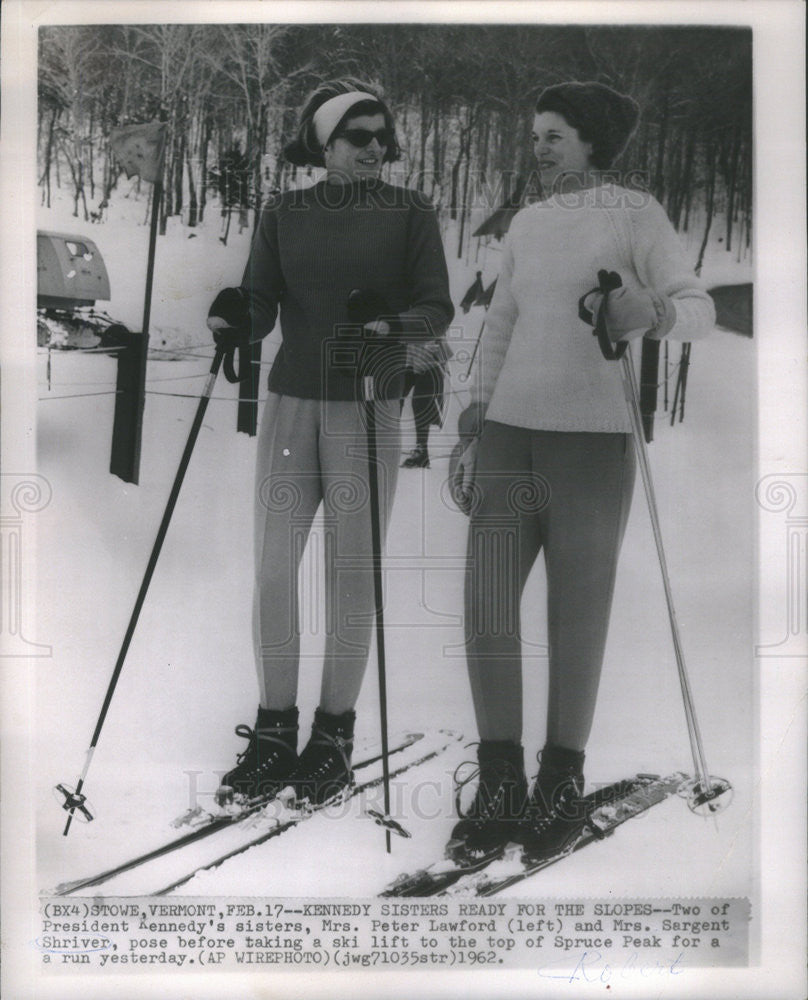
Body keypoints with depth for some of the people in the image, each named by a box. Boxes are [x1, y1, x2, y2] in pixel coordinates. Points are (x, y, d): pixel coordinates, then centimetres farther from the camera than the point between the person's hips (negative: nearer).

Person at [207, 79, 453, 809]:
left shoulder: (409, 213, 5)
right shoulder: (284, 215, 11)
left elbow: (438, 307, -3)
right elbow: (262, 306, 5)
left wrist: (395, 325, -23)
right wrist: (236, 322, -18)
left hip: (369, 409, -2)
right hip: (291, 402, 3)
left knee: (350, 576, 1)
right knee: (272, 569, 0)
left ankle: (336, 736, 16)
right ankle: (274, 735, 15)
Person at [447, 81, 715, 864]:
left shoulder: (637, 214, 3)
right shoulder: (527, 223, 19)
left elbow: (699, 311, -4)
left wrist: (649, 311, -28)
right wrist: (473, 434, 15)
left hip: (594, 443, -4)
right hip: (510, 439, 5)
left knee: (577, 621, 1)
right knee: (486, 610, -4)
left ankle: (562, 788, 18)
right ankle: (500, 789, 10)